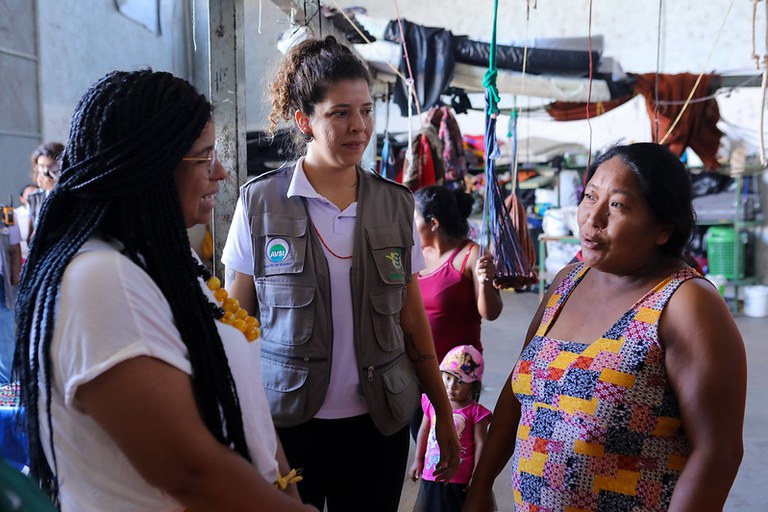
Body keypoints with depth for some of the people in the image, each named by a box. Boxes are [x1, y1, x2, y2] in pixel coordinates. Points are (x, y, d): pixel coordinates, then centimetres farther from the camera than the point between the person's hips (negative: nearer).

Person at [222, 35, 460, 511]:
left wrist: (444, 414, 7)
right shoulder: (260, 201, -6)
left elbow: (413, 321, 6)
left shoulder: (396, 204, 1)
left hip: (378, 422, 2)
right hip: (286, 420, -2)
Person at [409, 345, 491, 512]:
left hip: (460, 481, -4)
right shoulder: (432, 403, -2)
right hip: (430, 477, 4)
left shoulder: (476, 412, -13)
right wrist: (417, 460, 14)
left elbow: (480, 445, -10)